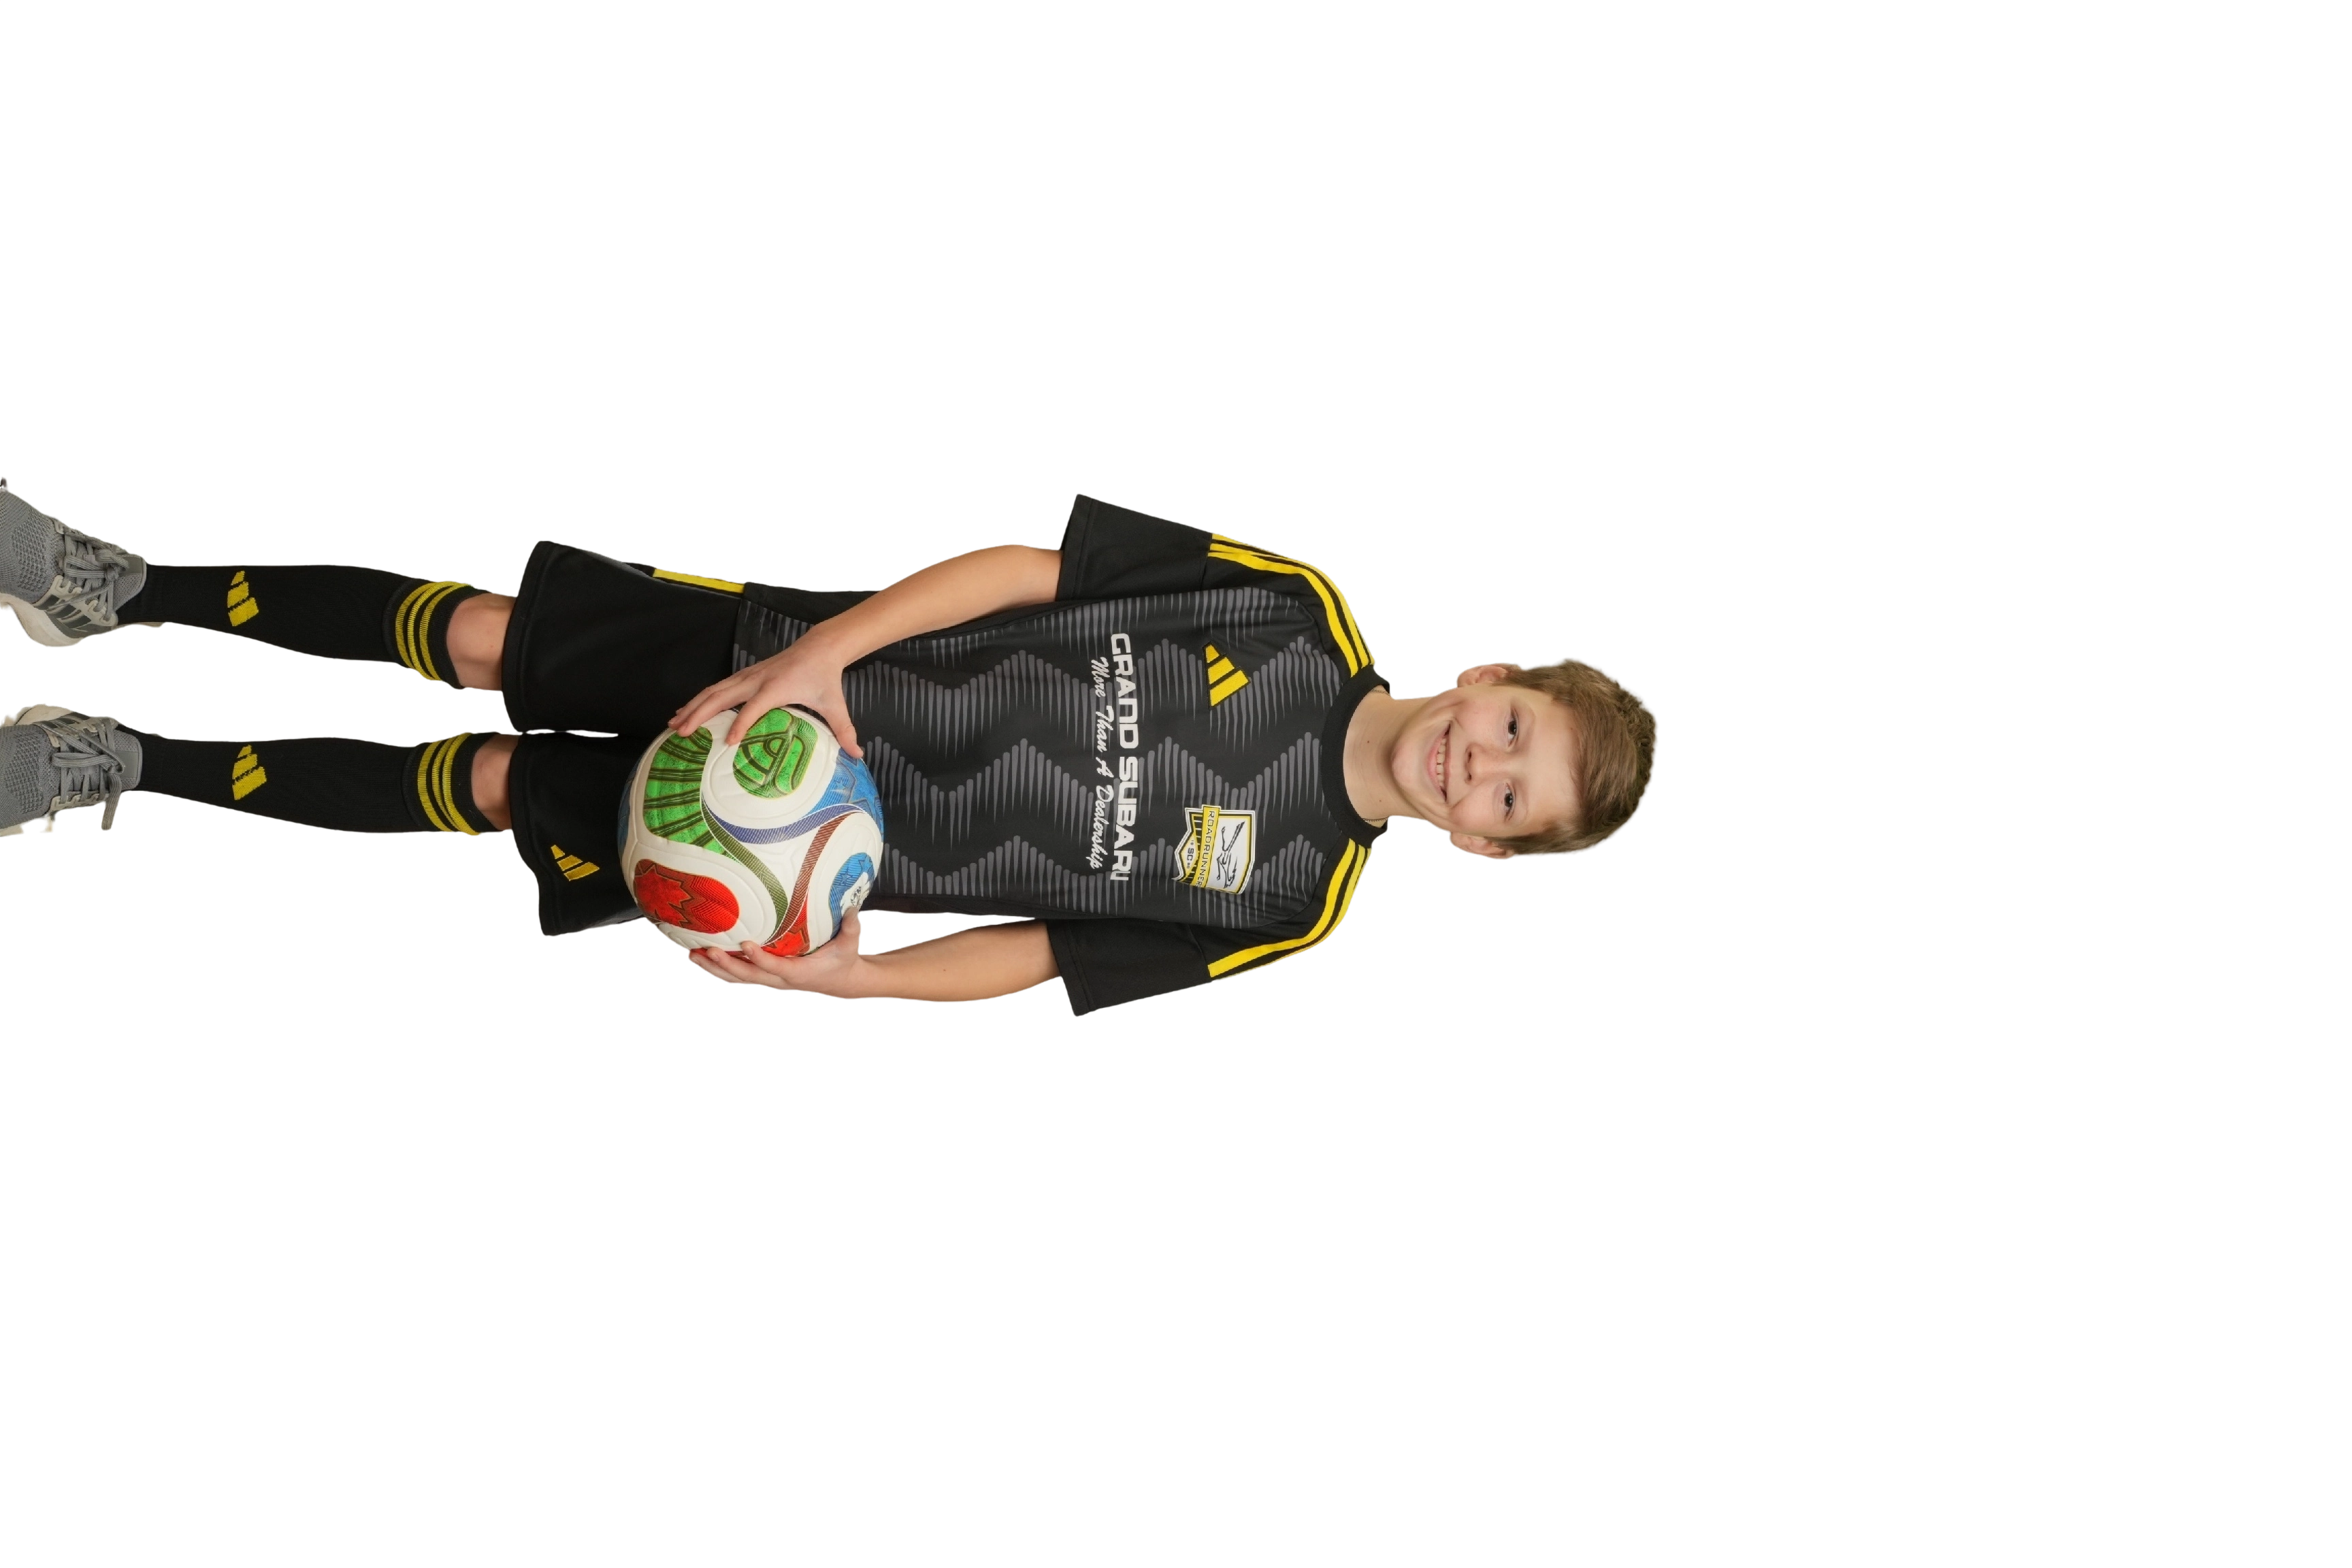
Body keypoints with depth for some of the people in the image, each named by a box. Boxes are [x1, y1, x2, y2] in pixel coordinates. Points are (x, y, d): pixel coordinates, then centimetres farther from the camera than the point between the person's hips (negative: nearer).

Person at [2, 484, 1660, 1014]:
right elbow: (1026, 566, -11)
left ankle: (134, 763, 19)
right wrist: (817, 653, -21)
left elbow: (1040, 959, -9)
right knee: (471, 635, -1)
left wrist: (854, 977, -25)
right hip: (803, 662, 1)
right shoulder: (1299, 610, -10)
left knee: (483, 793, -1)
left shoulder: (1286, 898, -11)